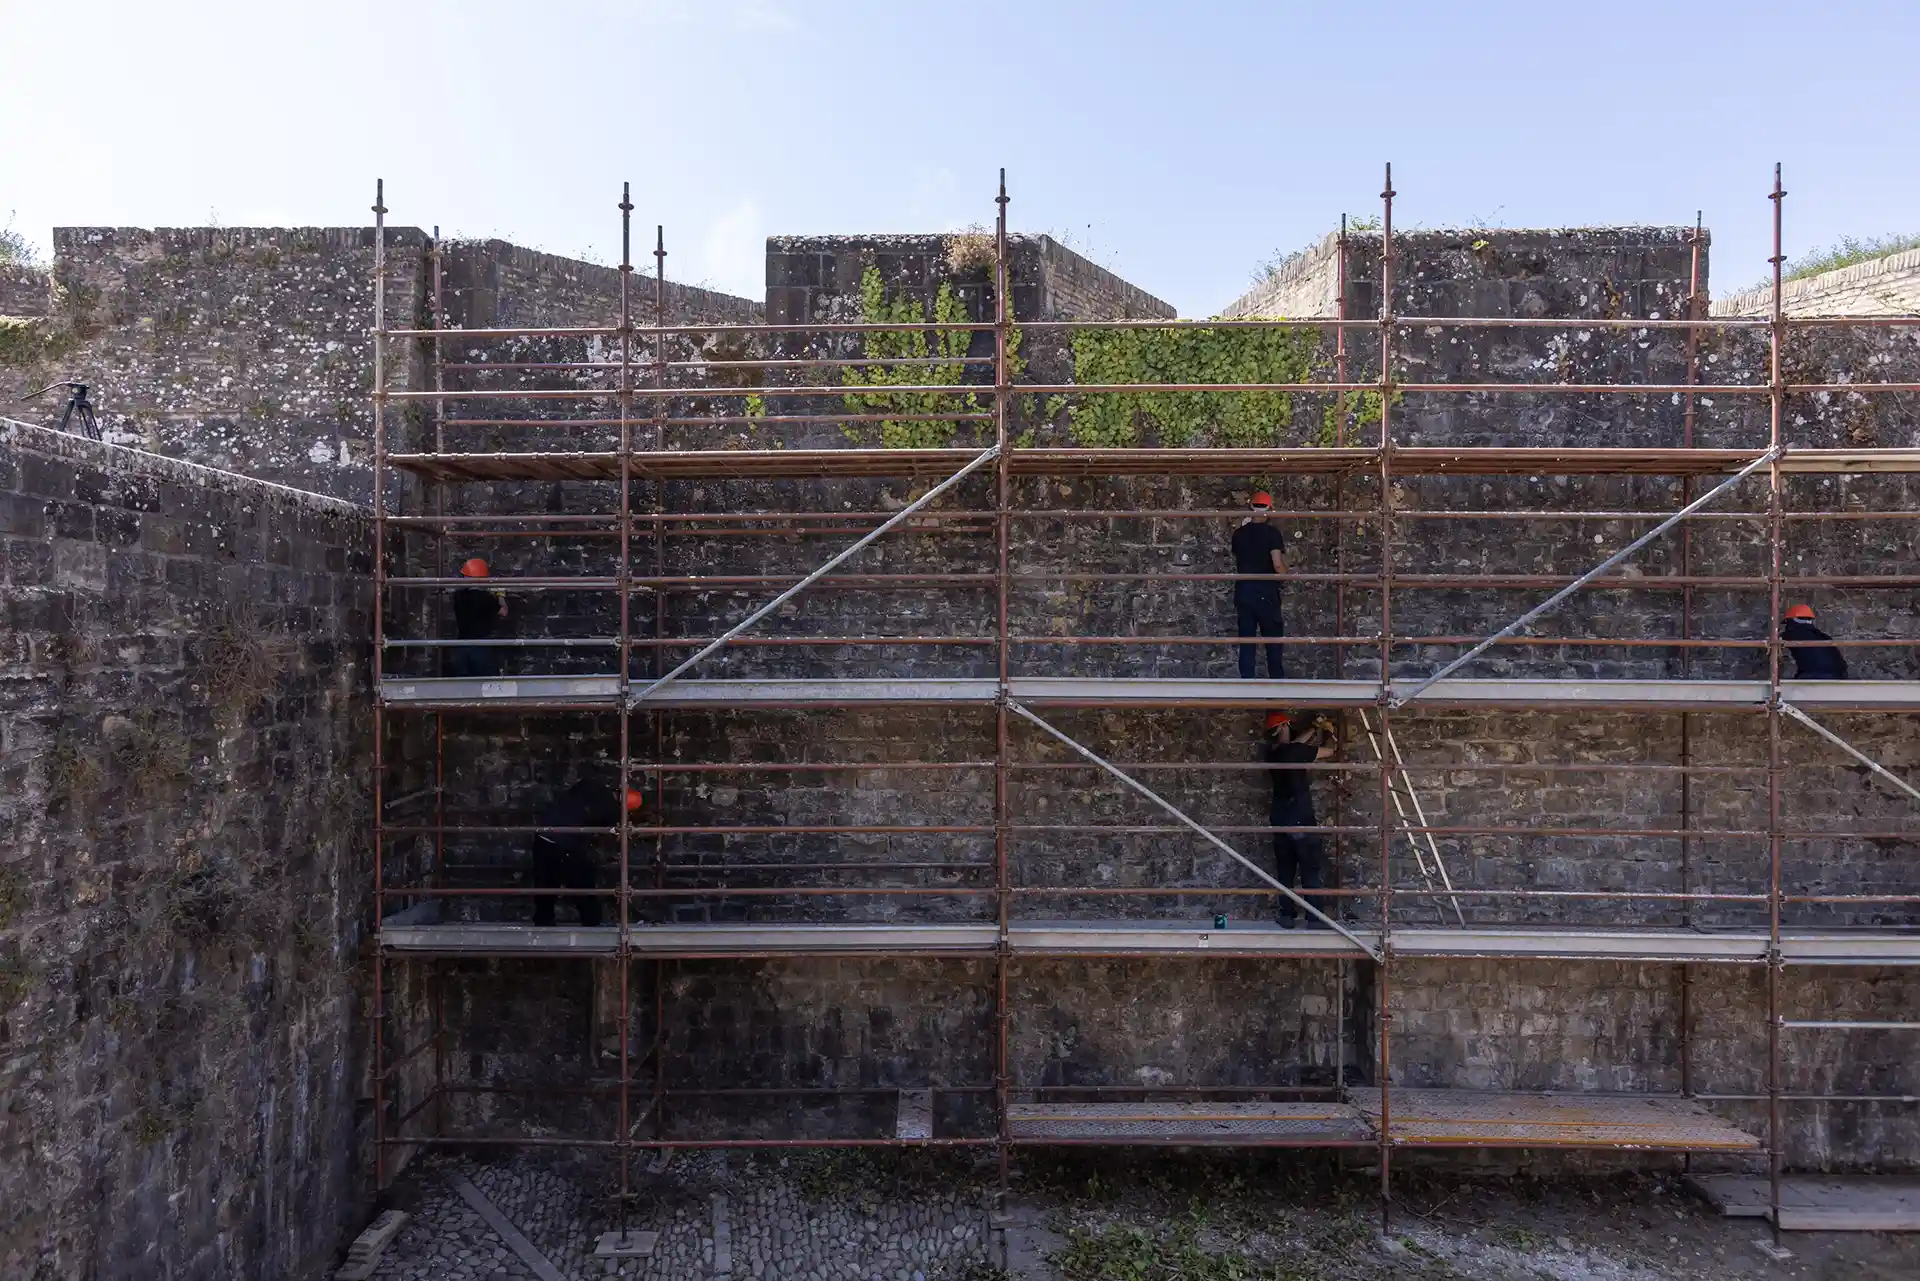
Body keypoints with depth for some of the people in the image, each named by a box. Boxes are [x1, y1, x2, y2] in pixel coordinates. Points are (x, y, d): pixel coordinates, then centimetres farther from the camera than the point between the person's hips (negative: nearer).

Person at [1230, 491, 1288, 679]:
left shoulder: (1239, 533, 7)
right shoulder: (1272, 533, -9)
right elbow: (1278, 565, -15)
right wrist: (1286, 572, 3)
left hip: (1243, 592, 4)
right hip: (1266, 593, -4)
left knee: (1246, 641, 5)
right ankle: (1277, 681, 8)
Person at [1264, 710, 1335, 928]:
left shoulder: (1273, 753, 6)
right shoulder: (1295, 751, -15)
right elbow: (1328, 750, -4)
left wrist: (1316, 728, 28)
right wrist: (1328, 731, 15)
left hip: (1280, 820, 7)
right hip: (1300, 820, -7)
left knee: (1285, 869, 12)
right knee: (1313, 869, 0)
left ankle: (1286, 915, 15)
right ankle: (1316, 918, 0)